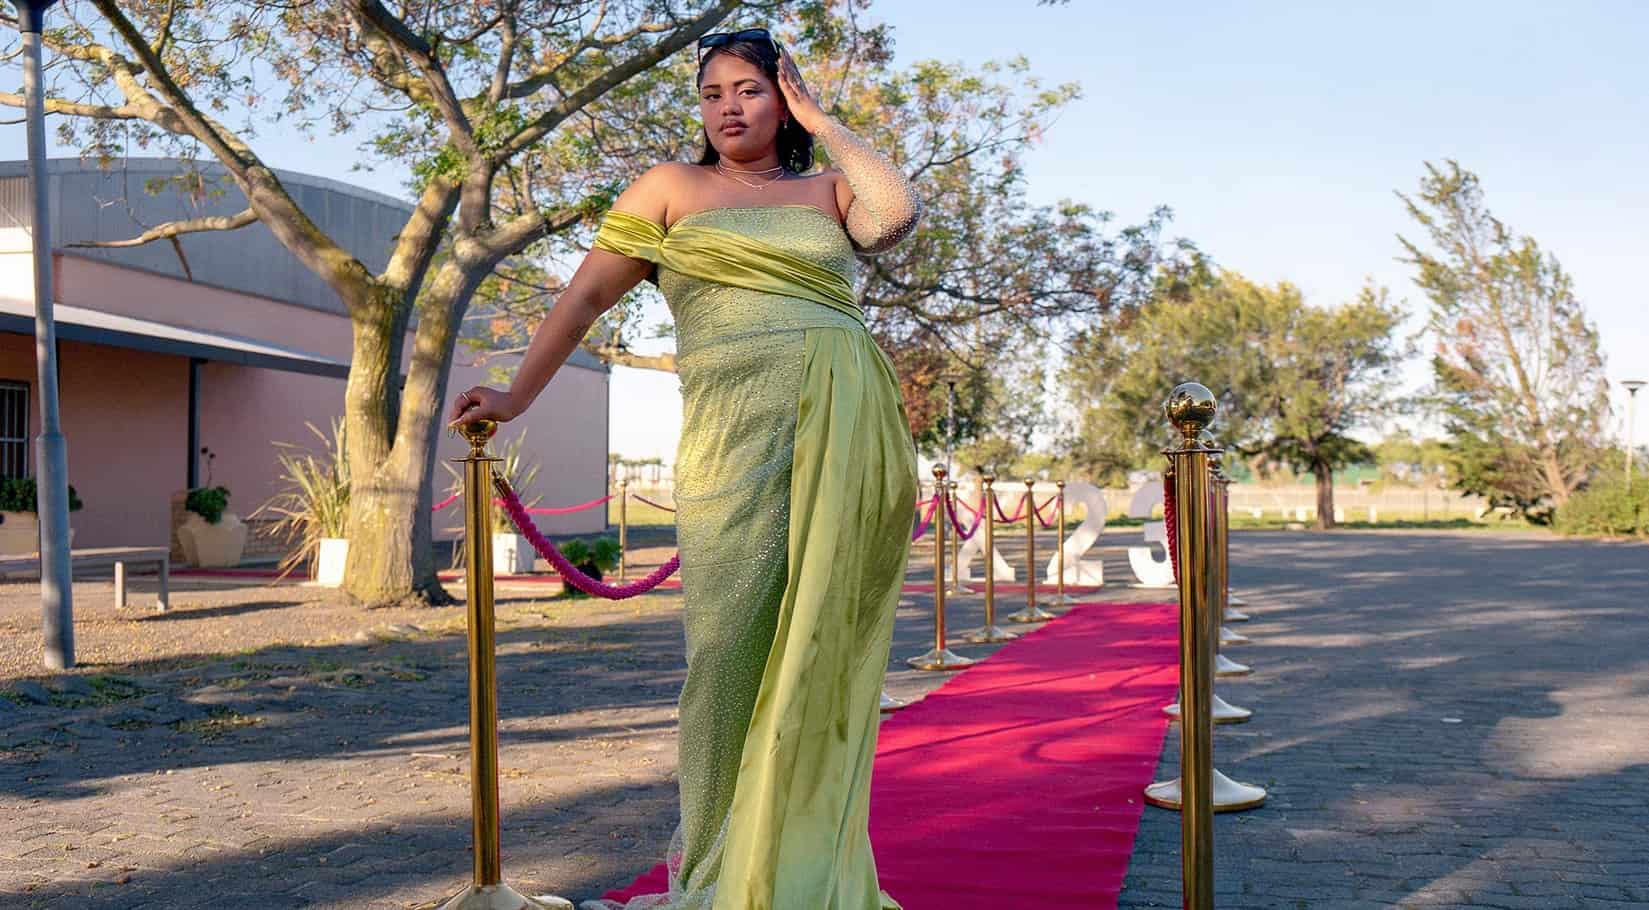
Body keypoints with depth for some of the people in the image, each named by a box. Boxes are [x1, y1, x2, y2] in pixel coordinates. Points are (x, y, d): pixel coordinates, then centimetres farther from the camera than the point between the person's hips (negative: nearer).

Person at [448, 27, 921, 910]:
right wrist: (518, 393, 8)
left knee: (823, 648, 1)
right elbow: (589, 290, 12)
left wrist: (822, 121, 8)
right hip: (736, 434, -1)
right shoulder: (671, 188, 15)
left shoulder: (827, 190, 18)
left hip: (850, 430, 2)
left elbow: (897, 213, -4)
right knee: (733, 641, -4)